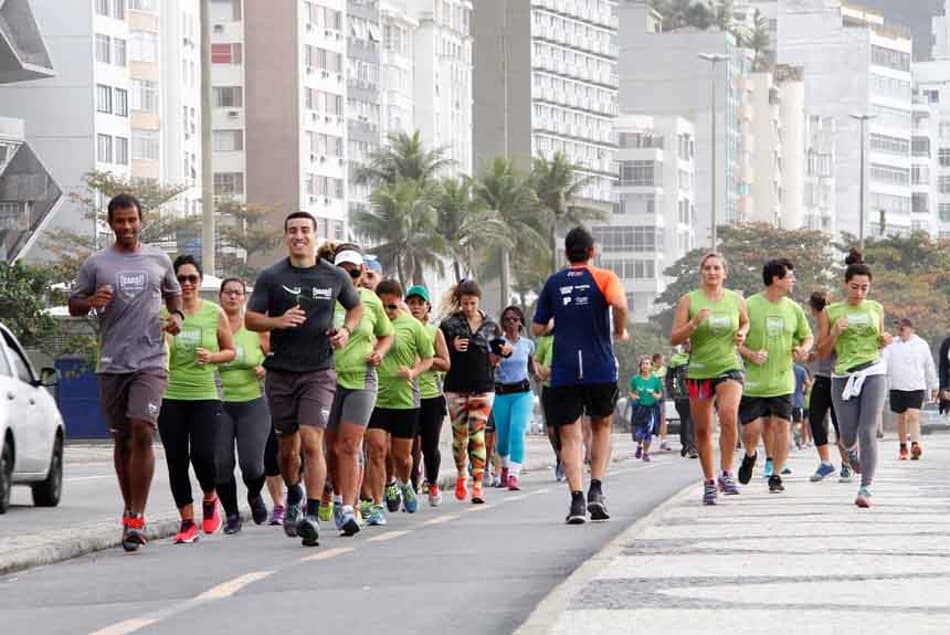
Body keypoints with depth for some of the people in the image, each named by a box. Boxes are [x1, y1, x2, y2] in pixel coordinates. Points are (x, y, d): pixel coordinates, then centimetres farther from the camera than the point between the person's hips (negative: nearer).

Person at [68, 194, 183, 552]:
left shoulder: (159, 261, 9)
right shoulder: (96, 264, 5)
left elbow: (173, 293, 26)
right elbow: (73, 305, 10)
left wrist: (177, 316, 5)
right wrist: (92, 302, -12)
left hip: (150, 361, -1)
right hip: (112, 364, 1)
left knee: (142, 432, -15)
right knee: (122, 439, 9)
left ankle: (136, 518, -16)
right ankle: (130, 510, 23)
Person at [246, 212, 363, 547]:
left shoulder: (335, 277, 4)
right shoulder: (271, 276, 1)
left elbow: (356, 307, 22)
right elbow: (250, 319, 1)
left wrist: (346, 330, 2)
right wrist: (278, 321, -18)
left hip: (319, 372, -1)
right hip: (281, 372, 1)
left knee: (312, 442, -16)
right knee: (287, 447, 11)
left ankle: (312, 515, -18)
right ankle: (293, 495, 40)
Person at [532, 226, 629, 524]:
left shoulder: (553, 283, 8)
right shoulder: (604, 278, 1)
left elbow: (538, 328, 8)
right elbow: (619, 304, -20)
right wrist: (621, 331, -2)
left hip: (563, 372, 1)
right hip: (600, 369, -1)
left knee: (570, 436, 2)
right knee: (601, 426, 20)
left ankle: (577, 499, -13)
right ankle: (596, 490, 6)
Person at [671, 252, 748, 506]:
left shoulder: (736, 300, 5)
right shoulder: (689, 300, -1)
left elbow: (745, 322, 26)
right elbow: (674, 338, -3)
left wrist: (742, 334, 4)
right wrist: (694, 323, -19)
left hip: (729, 368, 0)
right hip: (698, 370, 0)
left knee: (729, 416, -25)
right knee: (702, 429, 6)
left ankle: (727, 473, -14)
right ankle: (709, 481, 21)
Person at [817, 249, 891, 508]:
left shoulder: (876, 309, 9)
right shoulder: (830, 312, 2)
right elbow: (822, 352, 5)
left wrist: (885, 340, 0)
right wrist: (835, 333, -12)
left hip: (873, 373, 0)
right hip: (843, 376, 0)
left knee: (868, 432, -11)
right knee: (848, 435, 2)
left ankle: (866, 489, -11)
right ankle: (852, 450, 41)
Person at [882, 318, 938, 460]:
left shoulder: (921, 345, 4)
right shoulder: (891, 345, 4)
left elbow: (929, 367, 11)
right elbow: (884, 362, -1)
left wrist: (934, 387, 16)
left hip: (916, 387, -2)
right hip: (897, 387, 2)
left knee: (913, 416, -15)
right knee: (901, 418, 9)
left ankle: (915, 445, -24)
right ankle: (903, 447, 19)